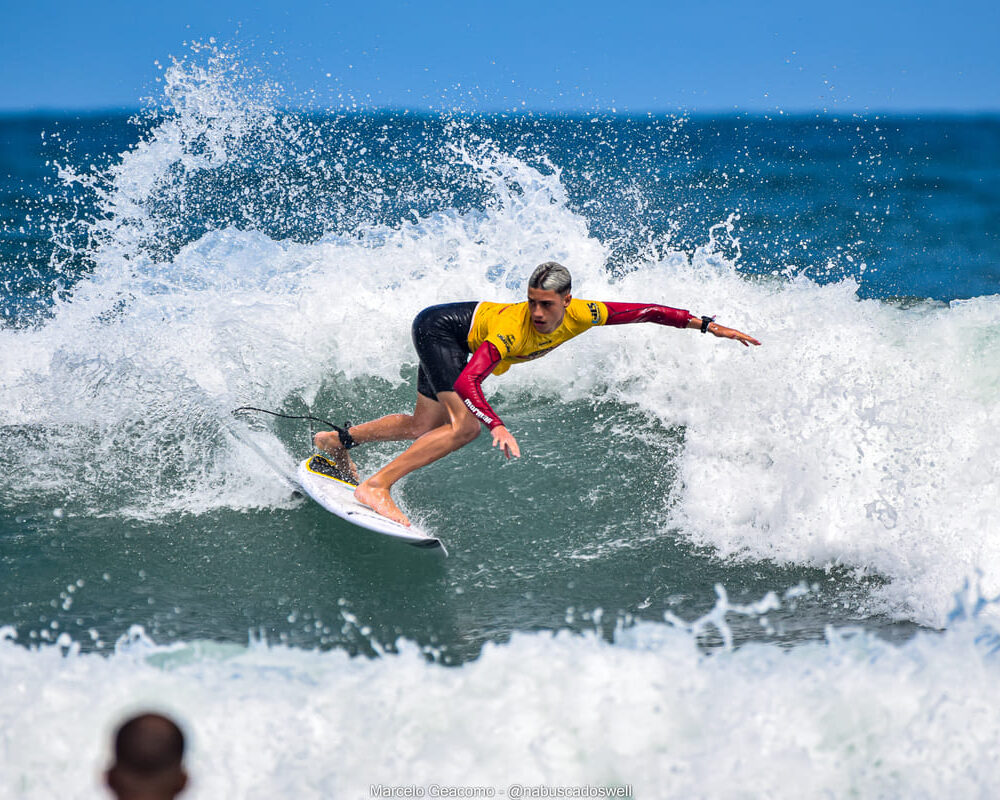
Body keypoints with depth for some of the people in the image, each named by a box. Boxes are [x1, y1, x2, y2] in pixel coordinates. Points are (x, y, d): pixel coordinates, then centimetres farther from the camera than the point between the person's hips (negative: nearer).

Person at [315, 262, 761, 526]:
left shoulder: (581, 315, -22)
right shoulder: (511, 330, -39)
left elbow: (644, 311, -15)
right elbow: (467, 383, -46)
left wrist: (707, 325, -16)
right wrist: (496, 426, -60)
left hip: (454, 343, 8)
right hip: (437, 329, -8)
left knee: (423, 430, 14)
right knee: (466, 426, -24)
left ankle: (338, 440, 31)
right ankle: (376, 487, -23)